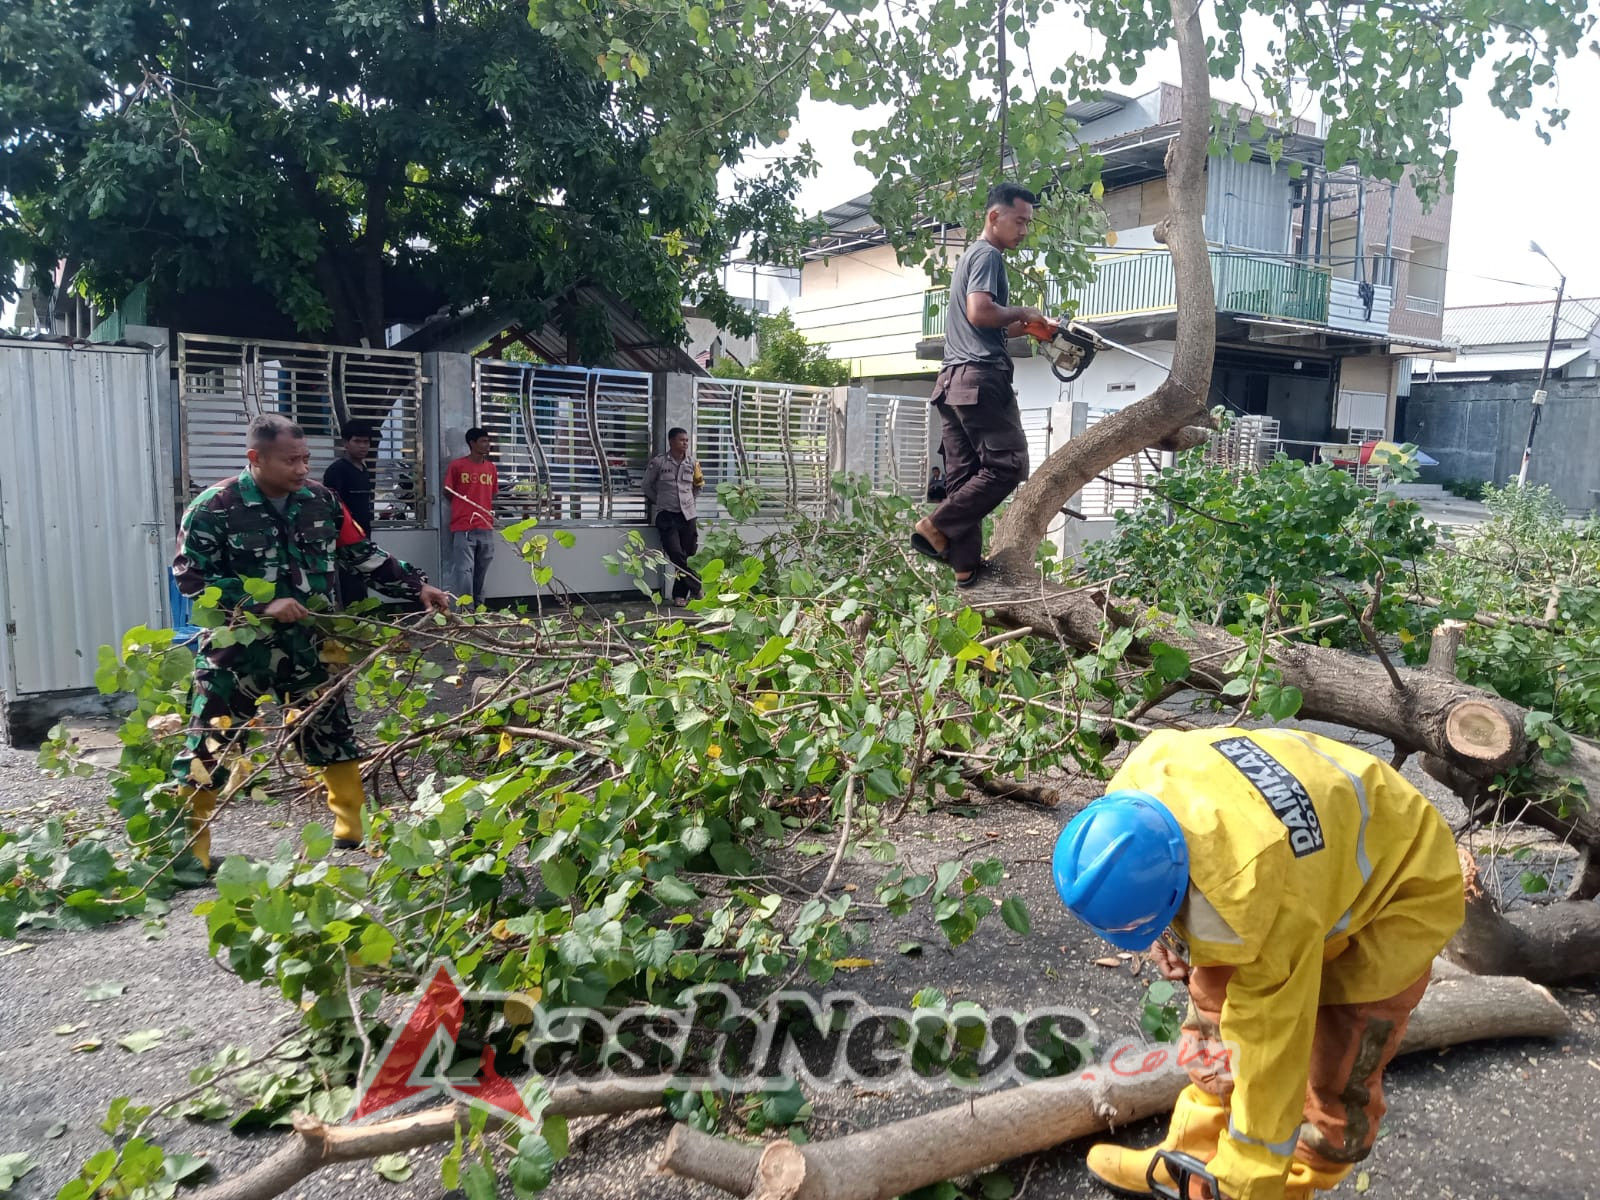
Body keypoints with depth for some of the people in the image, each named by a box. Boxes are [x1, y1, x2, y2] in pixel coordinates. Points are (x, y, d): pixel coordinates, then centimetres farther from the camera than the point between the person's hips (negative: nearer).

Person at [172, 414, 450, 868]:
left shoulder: (320, 501, 1)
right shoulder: (214, 508, -13)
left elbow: (364, 556, 8)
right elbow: (191, 578, -14)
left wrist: (417, 586, 0)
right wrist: (262, 604, -22)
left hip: (308, 644, 5)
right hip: (238, 648, -4)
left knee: (332, 731, 14)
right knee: (210, 745, 0)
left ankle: (354, 826, 29)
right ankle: (186, 847, 13)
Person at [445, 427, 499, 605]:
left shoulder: (492, 468, 12)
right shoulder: (456, 466, -3)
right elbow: (448, 493, 5)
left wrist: (489, 512, 8)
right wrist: (465, 507, 1)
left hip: (486, 528, 5)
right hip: (463, 528, -5)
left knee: (481, 572, 10)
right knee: (464, 571, -8)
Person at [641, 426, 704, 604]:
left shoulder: (692, 463, 6)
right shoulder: (658, 462, -3)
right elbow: (646, 485, 9)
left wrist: (689, 500, 11)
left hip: (687, 515, 3)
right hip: (666, 515, -3)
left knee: (686, 556, 2)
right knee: (676, 555, -13)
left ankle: (680, 595, 12)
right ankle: (697, 589, -3)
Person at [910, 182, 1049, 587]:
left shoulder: (969, 256, 26)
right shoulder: (988, 255, -4)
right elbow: (980, 312, -19)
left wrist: (1025, 327, 17)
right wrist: (1022, 313, -3)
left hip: (954, 380, 10)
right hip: (981, 377, -10)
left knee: (964, 474, 3)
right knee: (1007, 464, -8)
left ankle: (965, 566, 1)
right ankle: (937, 527, -12)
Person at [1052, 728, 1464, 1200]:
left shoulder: (1263, 900, -43)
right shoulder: (1145, 772, -28)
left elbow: (1269, 1052, -30)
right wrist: (1168, 930, -6)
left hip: (1397, 888, -7)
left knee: (1337, 1079, -1)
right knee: (1215, 1003, 10)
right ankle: (1193, 1158, 28)